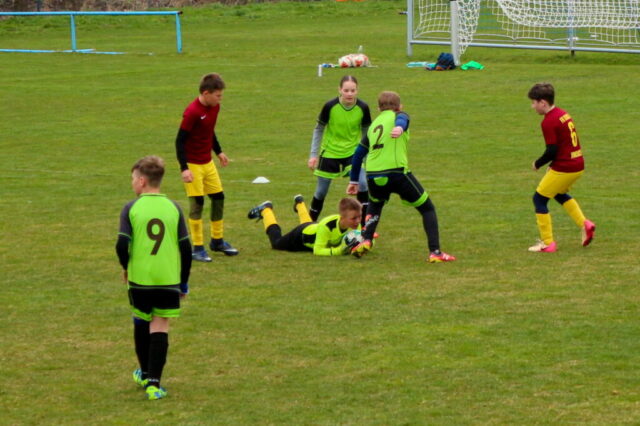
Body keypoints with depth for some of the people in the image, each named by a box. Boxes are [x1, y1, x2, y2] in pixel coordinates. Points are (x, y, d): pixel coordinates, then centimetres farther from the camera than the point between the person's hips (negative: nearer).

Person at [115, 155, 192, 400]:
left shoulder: (132, 208, -4)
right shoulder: (173, 208, 2)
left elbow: (122, 245, -11)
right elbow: (186, 248, 2)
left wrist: (126, 267, 10)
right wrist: (184, 282, 12)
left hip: (139, 278, 0)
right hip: (168, 279, 0)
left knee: (141, 323, 20)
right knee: (160, 328, 2)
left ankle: (146, 374, 35)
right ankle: (153, 383, -8)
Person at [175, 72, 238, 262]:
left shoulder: (214, 107, 2)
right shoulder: (192, 112, -22)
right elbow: (180, 141, -20)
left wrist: (219, 152, 24)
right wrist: (184, 169, -24)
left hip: (208, 163, 8)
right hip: (192, 164, -8)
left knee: (218, 198, 11)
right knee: (197, 203, -5)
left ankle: (217, 240, 26)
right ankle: (197, 248, 3)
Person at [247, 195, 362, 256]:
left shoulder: (355, 225, -35)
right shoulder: (327, 225, -48)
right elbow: (317, 250, -46)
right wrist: (338, 251, -62)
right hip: (303, 234, -5)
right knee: (276, 242, 26)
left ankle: (299, 204, 69)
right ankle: (266, 210, 46)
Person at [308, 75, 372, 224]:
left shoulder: (363, 107, -14)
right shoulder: (330, 106, -18)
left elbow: (366, 132, 2)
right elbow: (318, 129, -4)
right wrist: (313, 155, -5)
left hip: (353, 152, 1)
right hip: (329, 153, -1)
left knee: (362, 184, -18)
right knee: (321, 191, 6)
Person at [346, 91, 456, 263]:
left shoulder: (374, 124, 25)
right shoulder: (398, 115, 11)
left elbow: (358, 153, 29)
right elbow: (401, 119, -16)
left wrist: (354, 180, 38)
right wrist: (400, 127, -40)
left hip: (373, 176, 5)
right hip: (396, 172, -5)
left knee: (375, 206, 36)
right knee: (427, 209, 10)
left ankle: (366, 241, 16)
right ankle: (435, 252, -1)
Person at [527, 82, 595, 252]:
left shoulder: (548, 122, -17)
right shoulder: (563, 114, 10)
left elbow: (551, 151, -20)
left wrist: (537, 164, -3)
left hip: (563, 168, -9)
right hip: (578, 165, 9)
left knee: (539, 198, 4)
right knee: (560, 194, 32)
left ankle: (547, 243, 5)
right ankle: (584, 224, 19)